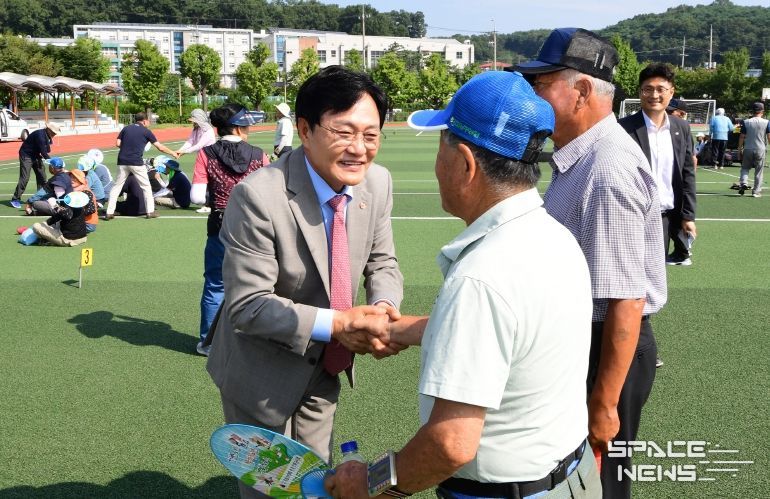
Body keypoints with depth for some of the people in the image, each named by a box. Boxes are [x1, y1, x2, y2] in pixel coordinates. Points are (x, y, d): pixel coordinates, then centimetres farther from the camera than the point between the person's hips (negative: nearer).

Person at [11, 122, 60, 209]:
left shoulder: (47, 136, 1)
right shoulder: (40, 135, -27)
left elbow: (47, 150, 1)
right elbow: (43, 152, -28)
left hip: (35, 155, 9)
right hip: (26, 155, -9)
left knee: (41, 176, 8)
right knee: (24, 178, -13)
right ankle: (15, 199, -9)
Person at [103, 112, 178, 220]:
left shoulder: (126, 128, 12)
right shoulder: (146, 131, 3)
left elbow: (118, 143, 3)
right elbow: (160, 147, 4)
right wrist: (173, 153, 16)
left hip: (122, 161, 3)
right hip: (136, 162, -3)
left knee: (117, 186, 11)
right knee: (146, 186, 11)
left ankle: (109, 212, 8)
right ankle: (150, 211, 11)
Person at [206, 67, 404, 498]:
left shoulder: (378, 182, -11)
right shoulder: (259, 196, -30)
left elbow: (382, 262, 1)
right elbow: (247, 305, -28)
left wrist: (385, 308, -20)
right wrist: (336, 324, -33)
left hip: (326, 367, 6)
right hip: (265, 374, -5)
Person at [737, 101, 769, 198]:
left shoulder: (746, 122, -3)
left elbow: (742, 137, 0)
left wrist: (740, 149, 10)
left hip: (748, 149, 0)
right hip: (760, 150, 0)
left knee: (745, 168, 17)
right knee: (759, 172, 8)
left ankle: (744, 183, -7)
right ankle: (756, 191, 9)